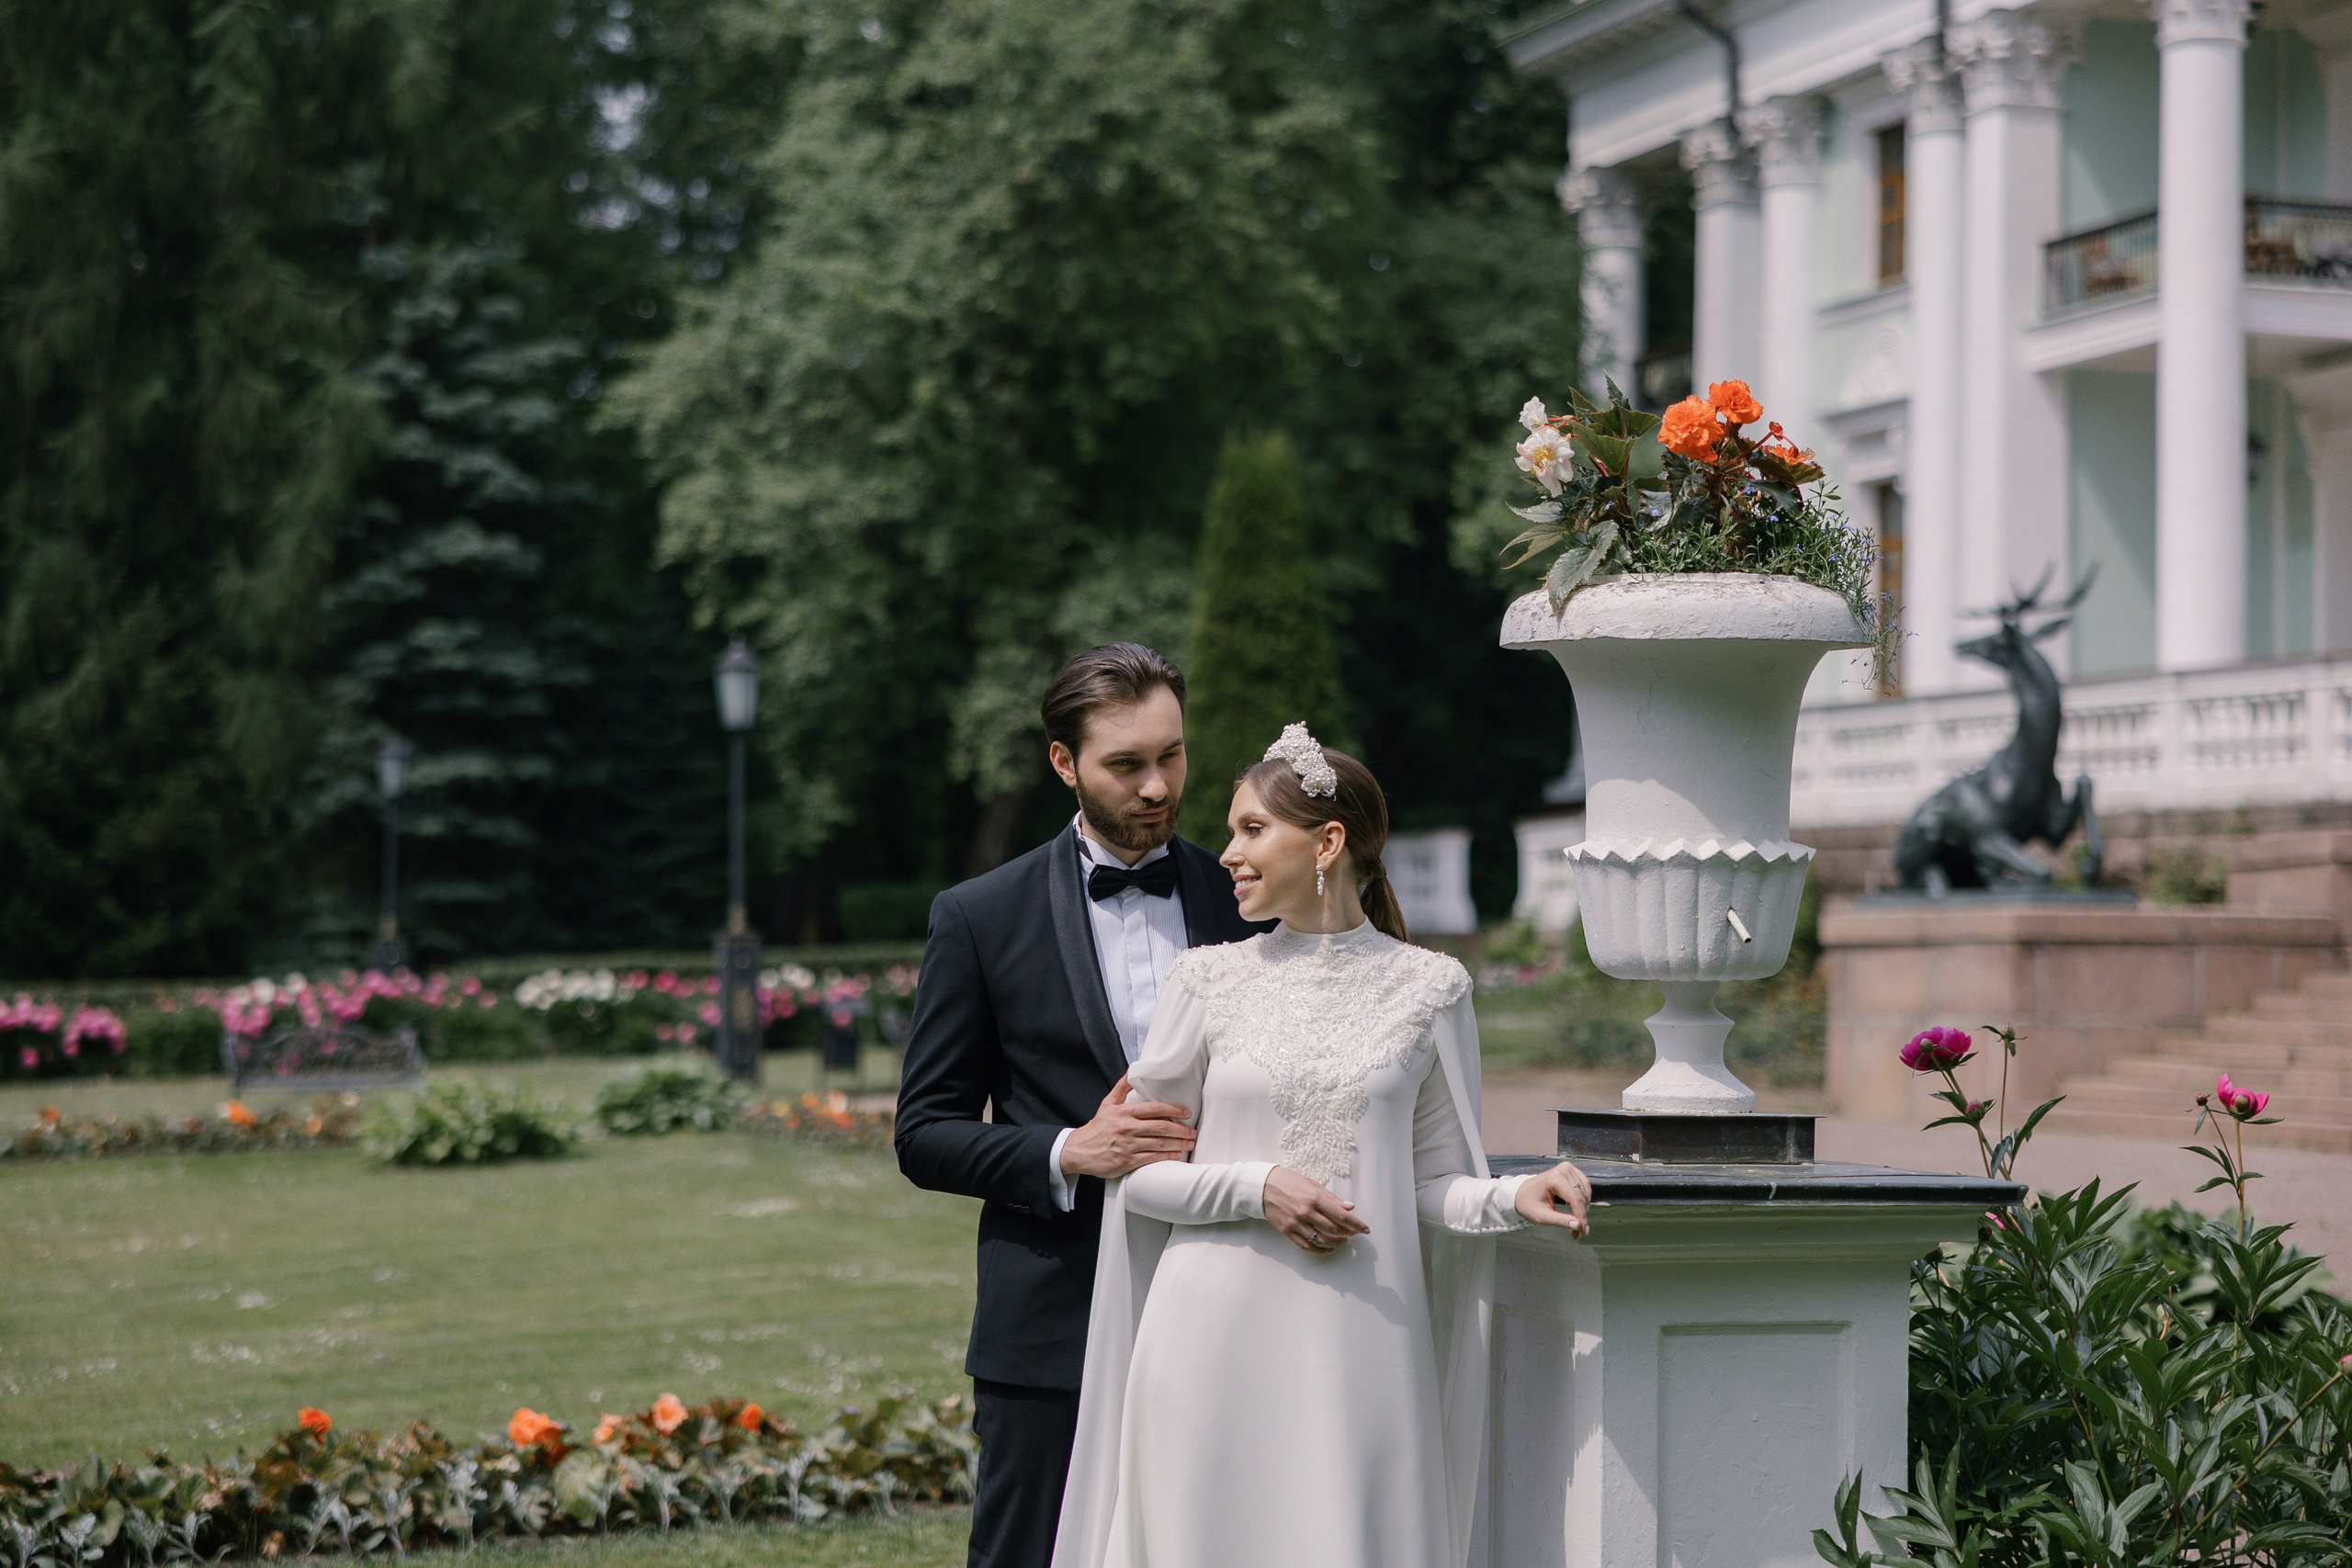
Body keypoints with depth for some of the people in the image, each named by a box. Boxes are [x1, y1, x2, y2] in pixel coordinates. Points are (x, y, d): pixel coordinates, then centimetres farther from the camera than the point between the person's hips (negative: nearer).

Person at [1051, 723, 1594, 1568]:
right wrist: (1256, 1188, -10)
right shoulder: (1209, 980, 5)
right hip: (1221, 1341, 1)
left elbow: (1431, 1179, 8)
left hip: (1357, 1343, 0)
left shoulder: (1427, 988, 4)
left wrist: (1513, 1197, -11)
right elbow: (1136, 1167, 5)